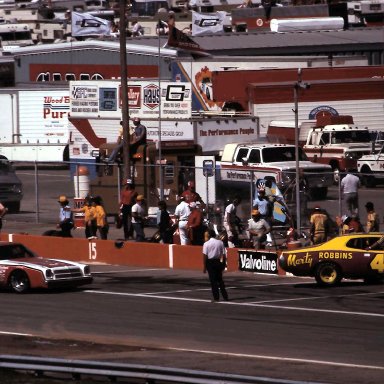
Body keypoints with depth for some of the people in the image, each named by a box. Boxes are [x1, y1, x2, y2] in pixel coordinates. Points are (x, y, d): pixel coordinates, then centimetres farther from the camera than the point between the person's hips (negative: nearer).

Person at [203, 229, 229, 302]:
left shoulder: (206, 244, -9)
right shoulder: (220, 243, 1)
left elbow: (204, 256, -11)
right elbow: (224, 254, 2)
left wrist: (204, 267, -7)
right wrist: (224, 263, 11)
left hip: (210, 262, -4)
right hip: (218, 262, 4)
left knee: (213, 280, 1)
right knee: (220, 279, 15)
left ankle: (216, 297, -1)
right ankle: (225, 296, 14)